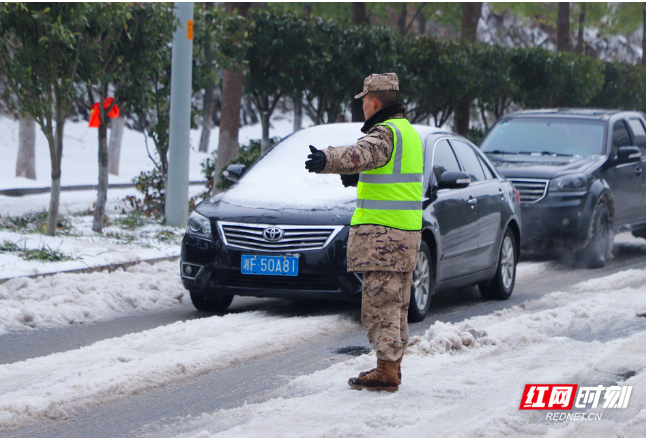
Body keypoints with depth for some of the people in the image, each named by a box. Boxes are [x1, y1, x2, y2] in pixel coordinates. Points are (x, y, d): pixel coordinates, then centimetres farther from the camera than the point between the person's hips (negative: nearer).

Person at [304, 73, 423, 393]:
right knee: (395, 303, 15)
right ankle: (392, 367, 21)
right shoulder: (408, 131, 18)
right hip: (407, 232, 10)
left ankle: (386, 372, -10)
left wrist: (327, 159, -52)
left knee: (379, 303, -9)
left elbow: (362, 153, -36)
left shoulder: (385, 132, -14)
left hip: (382, 234, -10)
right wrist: (360, 178, 28)